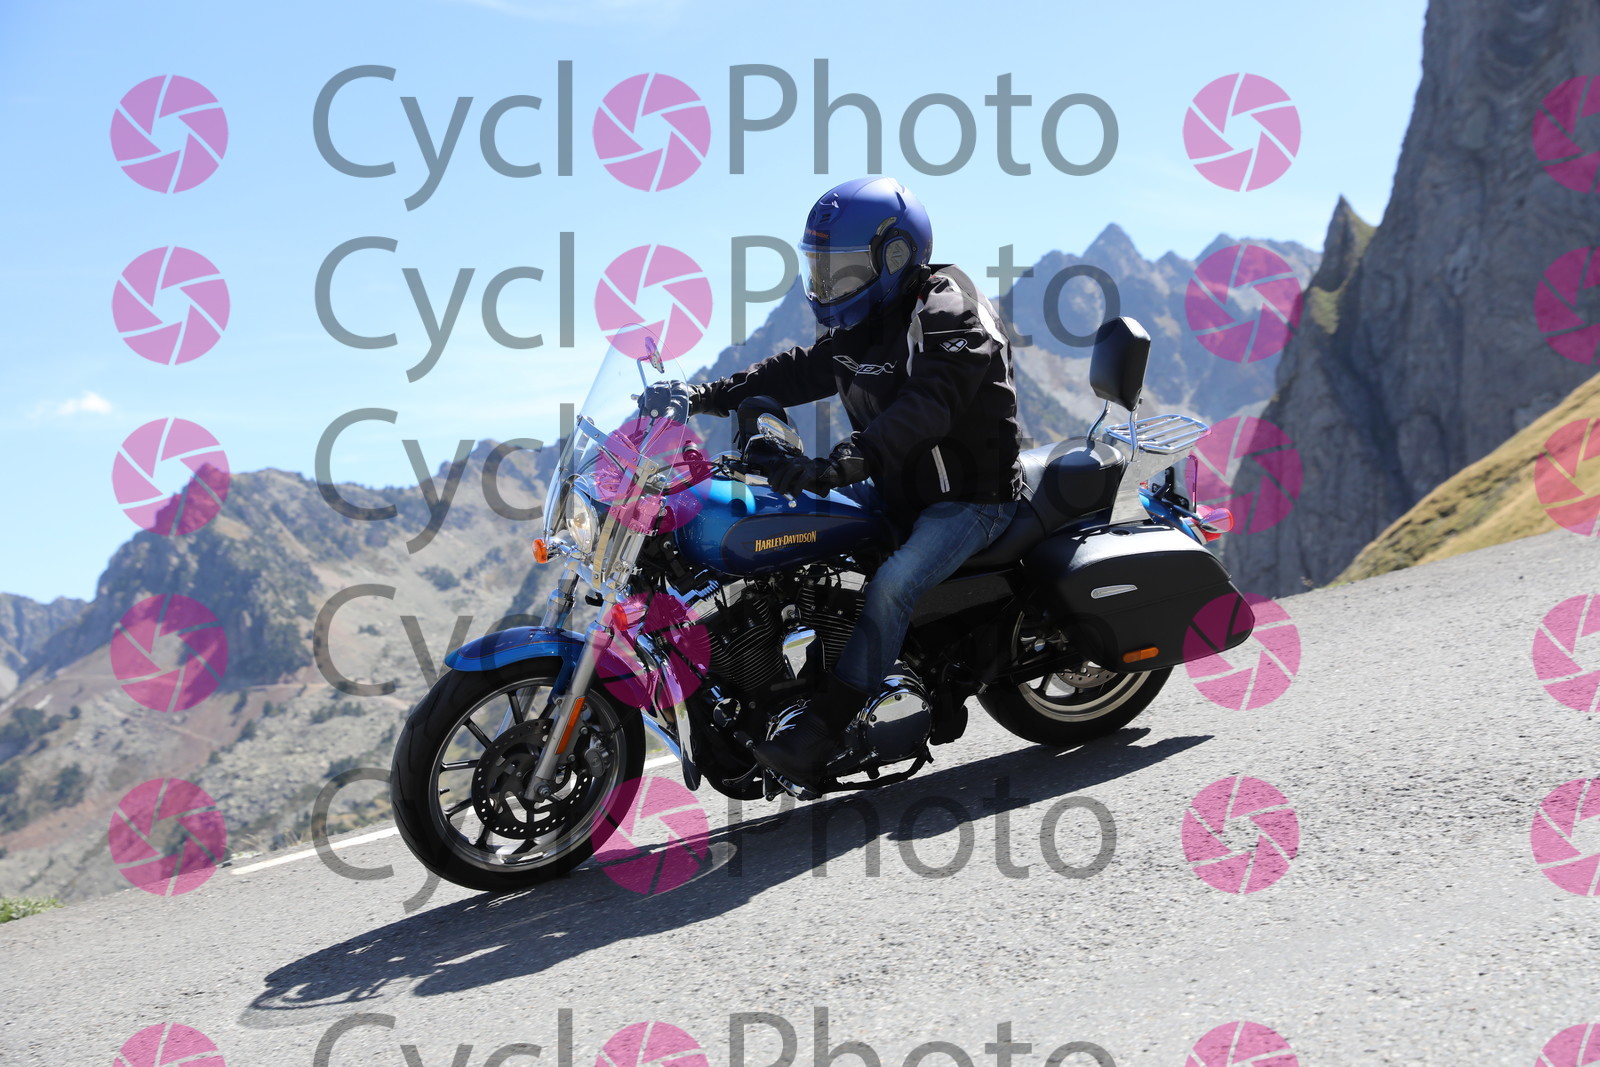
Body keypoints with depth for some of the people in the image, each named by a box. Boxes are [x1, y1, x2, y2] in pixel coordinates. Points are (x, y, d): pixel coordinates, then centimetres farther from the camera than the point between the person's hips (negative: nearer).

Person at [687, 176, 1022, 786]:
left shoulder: (950, 313, -19)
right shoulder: (860, 327, 11)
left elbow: (924, 406, -34)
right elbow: (798, 371, 11)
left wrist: (842, 464, -47)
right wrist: (703, 397, 1)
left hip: (970, 496, -9)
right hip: (898, 489, 9)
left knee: (890, 588, -31)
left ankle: (817, 736, -31)